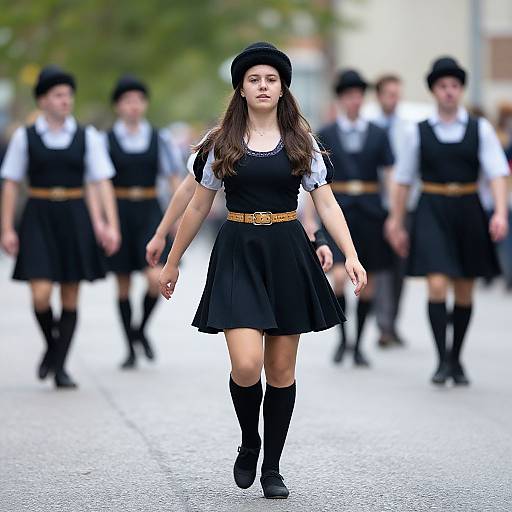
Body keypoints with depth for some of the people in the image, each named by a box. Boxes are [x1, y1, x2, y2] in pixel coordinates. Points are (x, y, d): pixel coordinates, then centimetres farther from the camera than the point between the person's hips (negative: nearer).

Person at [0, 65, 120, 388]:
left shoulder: (87, 137, 3)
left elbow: (103, 183, 1)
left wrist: (111, 225, -9)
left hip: (75, 220, 1)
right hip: (38, 219, -1)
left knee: (70, 298, 3)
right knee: (41, 295, -11)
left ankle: (60, 366, 14)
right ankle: (52, 344, 18)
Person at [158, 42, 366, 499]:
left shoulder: (301, 142, 6)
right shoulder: (222, 143, 5)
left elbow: (327, 204, 4)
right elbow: (198, 208, 11)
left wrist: (351, 255, -9)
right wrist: (173, 263, 14)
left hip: (288, 256, 1)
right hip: (238, 254, -1)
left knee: (282, 369, 4)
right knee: (246, 364, -16)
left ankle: (272, 468, 17)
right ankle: (249, 443, 12)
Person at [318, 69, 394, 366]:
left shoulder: (378, 135, 5)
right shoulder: (326, 135, 3)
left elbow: (391, 177, 4)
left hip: (369, 211, 2)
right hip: (338, 209, -1)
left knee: (367, 282, 6)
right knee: (339, 277, -17)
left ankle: (359, 344, 19)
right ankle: (342, 338, 3)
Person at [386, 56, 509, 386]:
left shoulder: (481, 129, 3)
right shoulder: (419, 132, 4)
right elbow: (403, 180, 11)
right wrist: (397, 223, 11)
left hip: (468, 212, 1)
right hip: (432, 212, -1)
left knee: (464, 292, 8)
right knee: (437, 284, -15)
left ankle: (457, 359, 24)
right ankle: (442, 360, -11)